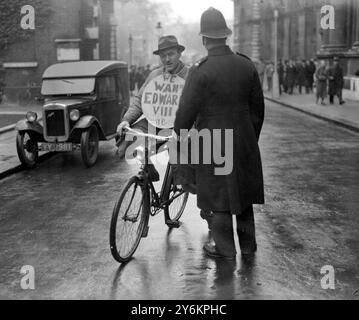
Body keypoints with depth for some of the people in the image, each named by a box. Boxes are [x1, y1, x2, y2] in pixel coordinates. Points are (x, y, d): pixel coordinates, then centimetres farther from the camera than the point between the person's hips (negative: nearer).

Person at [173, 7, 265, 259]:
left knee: (220, 194, 8)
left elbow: (187, 109, -13)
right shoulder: (247, 66, 0)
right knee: (243, 191, 17)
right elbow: (258, 108, 7)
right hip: (244, 142, 5)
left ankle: (225, 248, 20)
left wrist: (179, 133, 6)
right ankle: (248, 244, 28)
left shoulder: (201, 71, -17)